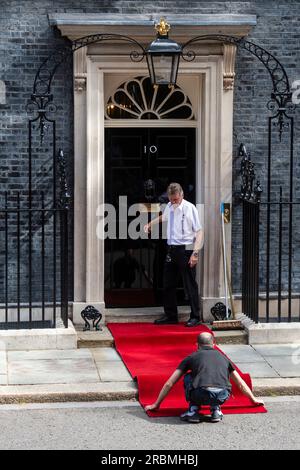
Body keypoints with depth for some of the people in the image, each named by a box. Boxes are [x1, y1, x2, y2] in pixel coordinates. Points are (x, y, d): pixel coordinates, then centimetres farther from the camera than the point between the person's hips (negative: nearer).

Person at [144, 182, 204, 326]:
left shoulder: (190, 208, -11)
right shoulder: (169, 207, 9)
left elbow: (199, 232, -12)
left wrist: (195, 253, -18)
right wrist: (150, 223, 26)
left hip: (186, 250, -7)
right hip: (171, 249, 7)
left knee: (190, 285, -2)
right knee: (168, 284, 12)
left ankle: (195, 317, 6)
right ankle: (170, 315, 24)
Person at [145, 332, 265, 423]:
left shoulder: (191, 358, 24)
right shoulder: (222, 357, 30)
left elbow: (169, 384, 26)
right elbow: (240, 383, 41)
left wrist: (156, 404, 37)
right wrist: (253, 399, 57)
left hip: (200, 395, -2)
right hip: (222, 396, 2)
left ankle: (193, 410, 16)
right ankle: (216, 409, 19)